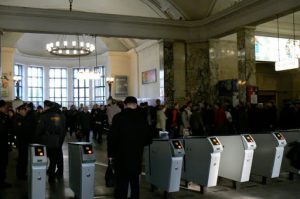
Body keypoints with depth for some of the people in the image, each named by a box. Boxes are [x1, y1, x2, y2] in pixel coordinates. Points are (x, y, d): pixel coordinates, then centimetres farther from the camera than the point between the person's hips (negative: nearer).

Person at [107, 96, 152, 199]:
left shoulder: (118, 117, -11)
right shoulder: (143, 117, -3)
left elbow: (112, 138, -11)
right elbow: (148, 139, 2)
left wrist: (110, 153, 3)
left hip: (121, 157, -3)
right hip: (137, 157, 3)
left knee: (121, 185, 4)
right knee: (135, 183, 17)